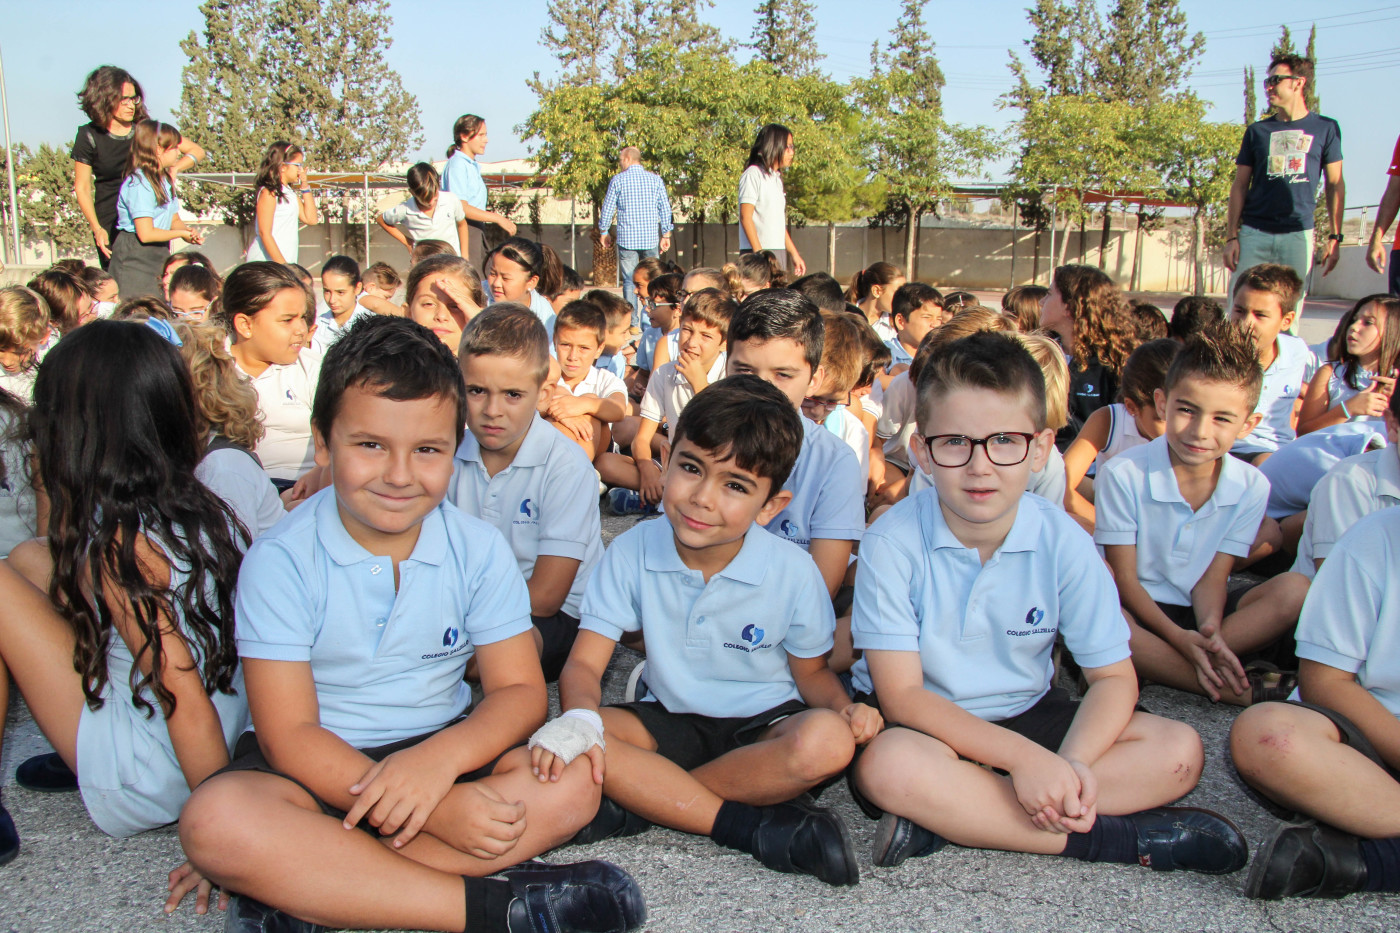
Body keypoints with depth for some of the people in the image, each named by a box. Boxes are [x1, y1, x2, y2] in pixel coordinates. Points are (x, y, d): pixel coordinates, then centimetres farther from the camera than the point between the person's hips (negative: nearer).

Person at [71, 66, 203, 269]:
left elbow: (197, 151, 7)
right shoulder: (90, 136, -2)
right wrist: (96, 228, -10)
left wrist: (173, 169, -13)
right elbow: (82, 187, 2)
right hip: (110, 226, -1)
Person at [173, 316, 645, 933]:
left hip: (445, 748, 3)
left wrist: (439, 758, -29)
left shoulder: (480, 549, -4)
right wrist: (433, 808, -29)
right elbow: (290, 735, -16)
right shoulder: (280, 560, -13)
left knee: (572, 784, -23)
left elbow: (519, 689, -5)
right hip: (322, 767, -2)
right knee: (213, 818, -33)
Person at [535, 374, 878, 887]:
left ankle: (642, 800, -22)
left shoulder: (791, 571, -12)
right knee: (562, 742, -28)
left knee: (827, 741, -35)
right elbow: (584, 663, -11)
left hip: (763, 726, -1)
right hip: (670, 722, 1)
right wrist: (579, 720, -34)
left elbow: (812, 673, 1)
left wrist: (845, 706, -23)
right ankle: (754, 826, -25)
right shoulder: (631, 552, -11)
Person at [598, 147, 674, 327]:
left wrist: (604, 232, 18)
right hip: (651, 239, 2)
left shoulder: (618, 180, 0)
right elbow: (665, 209, 6)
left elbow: (607, 209, 5)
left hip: (627, 239, -2)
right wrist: (666, 235, 14)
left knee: (629, 282, 3)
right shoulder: (655, 179, 5)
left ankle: (633, 324, -1)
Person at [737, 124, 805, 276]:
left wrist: (794, 254, 22)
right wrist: (759, 254, -20)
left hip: (779, 252, 8)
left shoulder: (776, 178, 20)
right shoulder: (753, 174, -5)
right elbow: (745, 216, -13)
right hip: (757, 253, -8)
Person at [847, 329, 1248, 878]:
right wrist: (1022, 757, -30)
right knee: (889, 766, -37)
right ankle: (1117, 837, -21)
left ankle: (948, 817, -23)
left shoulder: (1062, 542, -10)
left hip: (1026, 715, 4)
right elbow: (900, 693, -20)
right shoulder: (892, 543, -19)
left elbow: (1113, 675, -5)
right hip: (926, 723, -3)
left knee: (1179, 751, -14)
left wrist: (1075, 763, -25)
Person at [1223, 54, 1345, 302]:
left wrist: (1334, 237, 1)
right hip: (1254, 233, 1)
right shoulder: (1257, 131, 10)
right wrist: (1231, 236, 0)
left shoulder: (1326, 128, 7)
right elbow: (1240, 186, 10)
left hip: (1299, 235, -1)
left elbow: (1335, 185, 8)